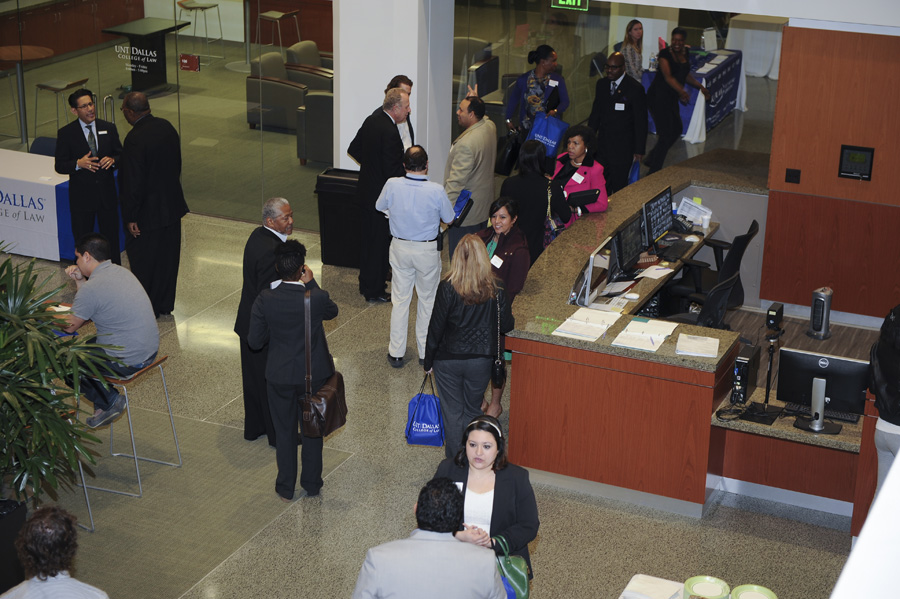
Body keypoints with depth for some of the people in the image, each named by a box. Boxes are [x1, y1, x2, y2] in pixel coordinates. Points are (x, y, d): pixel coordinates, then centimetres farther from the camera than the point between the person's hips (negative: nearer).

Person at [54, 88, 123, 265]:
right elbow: (59, 165, -6)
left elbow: (121, 155, 7)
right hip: (81, 196, -2)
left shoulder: (109, 128, 2)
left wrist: (112, 160, -17)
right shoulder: (66, 133, -6)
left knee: (111, 237, 12)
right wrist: (78, 163, -25)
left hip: (107, 194, 2)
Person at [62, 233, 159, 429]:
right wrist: (80, 280, 9)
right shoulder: (121, 271, 6)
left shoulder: (92, 288, -20)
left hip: (127, 362, -9)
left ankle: (109, 400, 11)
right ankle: (109, 399, 23)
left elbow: (69, 326, -6)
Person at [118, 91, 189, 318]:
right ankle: (165, 304, 29)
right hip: (172, 204, 8)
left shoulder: (135, 139, -23)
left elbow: (133, 182, -21)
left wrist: (130, 217, -14)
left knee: (143, 262, 7)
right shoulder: (167, 127, 1)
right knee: (168, 257, 17)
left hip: (148, 212, -8)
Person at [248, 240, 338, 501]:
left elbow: (255, 341, -11)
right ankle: (312, 483, 33)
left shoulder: (265, 300, -19)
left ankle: (286, 487, 30)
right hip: (314, 374, 0)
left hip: (280, 375, 0)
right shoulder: (318, 298, -22)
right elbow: (332, 311, 2)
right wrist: (311, 284, 2)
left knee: (284, 431, 19)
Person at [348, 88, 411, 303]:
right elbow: (392, 170, -26)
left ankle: (367, 283, 34)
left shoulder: (371, 120, 3)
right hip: (381, 195, -9)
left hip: (366, 190, 9)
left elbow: (353, 149, 14)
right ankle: (374, 292, 13)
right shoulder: (389, 132, -26)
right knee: (379, 243, 3)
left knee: (369, 239, 21)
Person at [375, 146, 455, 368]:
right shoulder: (436, 191, -21)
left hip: (400, 248, 2)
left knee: (400, 300, 14)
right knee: (427, 300, 15)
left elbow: (380, 206, 5)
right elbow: (449, 219, -6)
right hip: (428, 250, -2)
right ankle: (425, 351, 26)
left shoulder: (392, 185, -16)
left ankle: (396, 353, 21)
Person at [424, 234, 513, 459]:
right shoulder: (495, 288, -12)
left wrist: (428, 361, 1)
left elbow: (436, 328, -12)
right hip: (481, 359, 2)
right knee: (472, 410, 20)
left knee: (452, 412, 12)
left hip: (448, 360, -2)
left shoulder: (447, 288, -18)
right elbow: (507, 326, -4)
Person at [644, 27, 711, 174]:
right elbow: (668, 76, -28)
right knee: (666, 134, -10)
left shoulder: (685, 53, 8)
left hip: (671, 98, 8)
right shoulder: (665, 54, -15)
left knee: (676, 131, 15)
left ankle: (651, 159, 29)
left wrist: (701, 87, 15)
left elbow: (686, 75, 22)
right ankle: (654, 172, -1)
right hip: (658, 97, -8)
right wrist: (681, 91, -43)